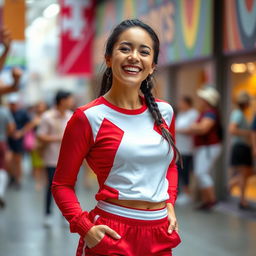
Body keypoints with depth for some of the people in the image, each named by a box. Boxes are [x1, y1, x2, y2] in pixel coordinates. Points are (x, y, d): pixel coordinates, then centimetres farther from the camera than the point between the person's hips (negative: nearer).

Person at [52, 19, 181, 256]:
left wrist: (170, 204, 7)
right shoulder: (89, 118, -10)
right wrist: (85, 227, -16)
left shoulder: (164, 112, 3)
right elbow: (62, 185, -4)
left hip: (160, 235, 5)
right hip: (112, 235, -5)